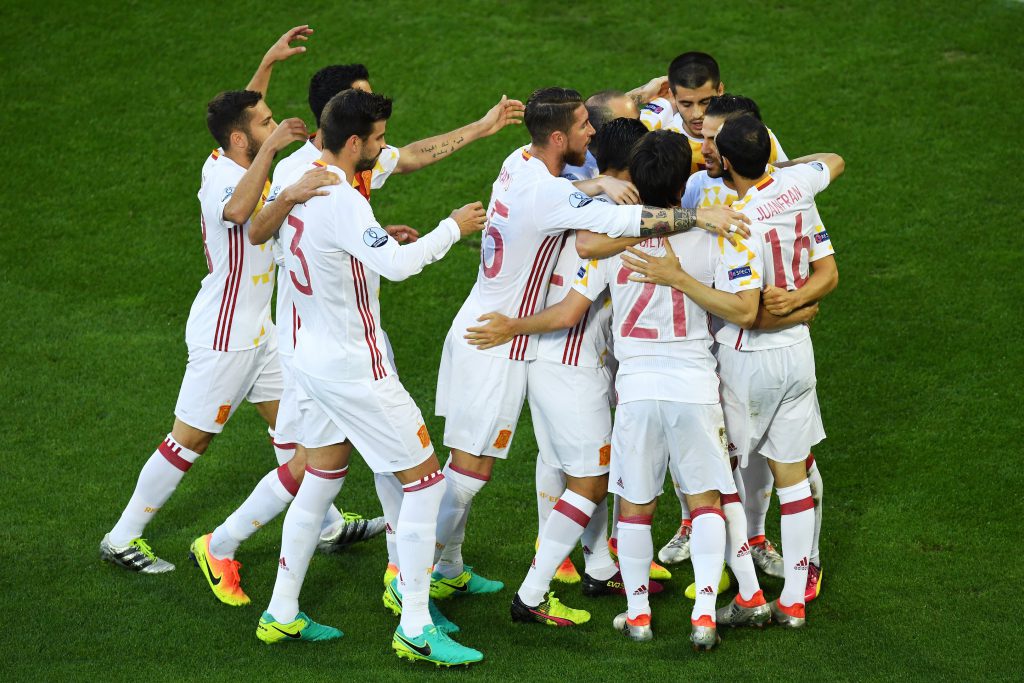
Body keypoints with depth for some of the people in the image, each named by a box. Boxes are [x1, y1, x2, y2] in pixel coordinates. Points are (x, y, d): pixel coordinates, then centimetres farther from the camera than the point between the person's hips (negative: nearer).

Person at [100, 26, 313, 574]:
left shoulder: (231, 161, 1)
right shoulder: (222, 178, -26)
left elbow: (240, 110, 25)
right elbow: (238, 209, -52)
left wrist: (268, 63, 21)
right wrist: (270, 148, -49)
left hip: (256, 328, 9)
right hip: (224, 337, -9)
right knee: (189, 441, 0)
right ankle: (123, 539, 10)